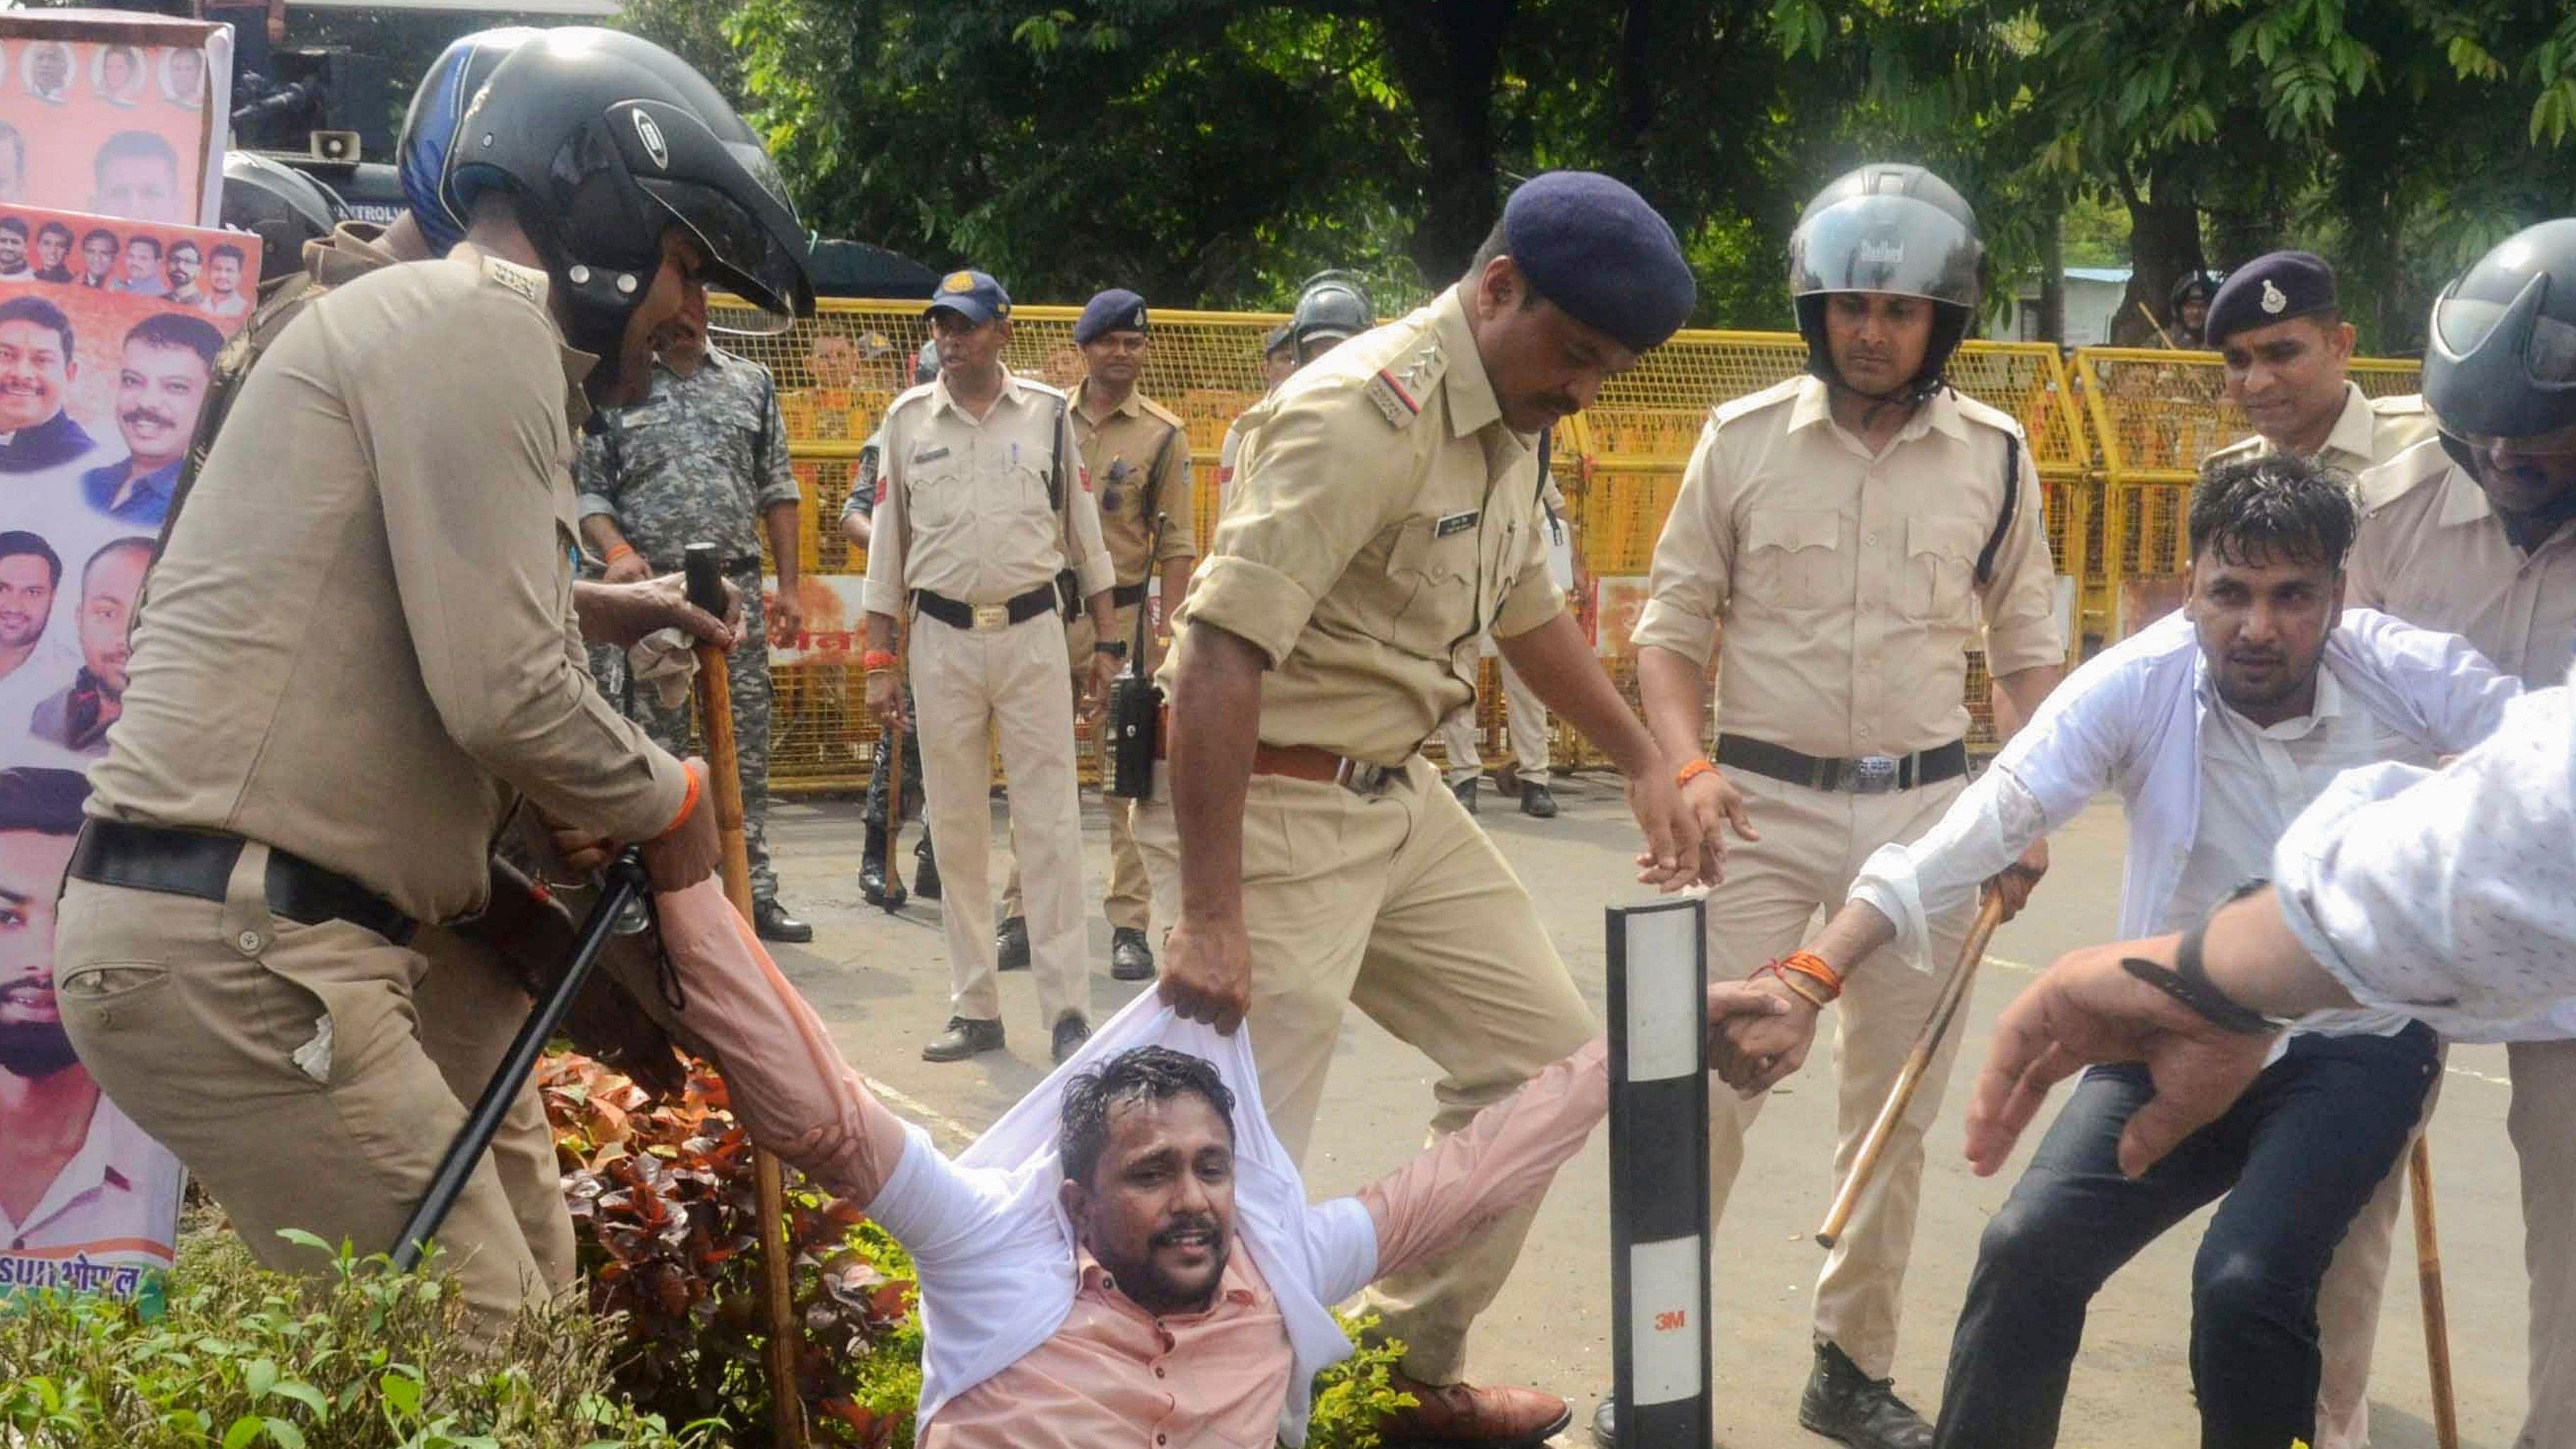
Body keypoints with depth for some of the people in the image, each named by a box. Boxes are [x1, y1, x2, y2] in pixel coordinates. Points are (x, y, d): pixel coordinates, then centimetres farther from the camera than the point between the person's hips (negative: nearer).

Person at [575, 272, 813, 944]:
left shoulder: (752, 383, 11)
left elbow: (777, 491, 11)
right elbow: (589, 488, 2)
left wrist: (788, 585, 5)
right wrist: (616, 551, -16)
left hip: (737, 591, 2)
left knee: (747, 750, 4)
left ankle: (755, 893, 10)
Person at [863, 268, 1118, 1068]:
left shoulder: (1048, 413, 3)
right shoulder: (907, 419, 6)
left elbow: (1084, 531, 8)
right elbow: (888, 543, 9)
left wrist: (1106, 645, 6)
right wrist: (879, 662, 5)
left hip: (1032, 633, -1)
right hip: (941, 639, 2)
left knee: (1048, 821, -4)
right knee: (957, 828, 5)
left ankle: (1068, 1010, -3)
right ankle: (974, 1008, 13)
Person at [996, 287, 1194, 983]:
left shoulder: (1163, 434, 1)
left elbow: (1178, 546, -1)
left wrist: (1165, 634, -9)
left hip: (1121, 619, -2)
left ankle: (1130, 926, 3)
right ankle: (1021, 916, 14)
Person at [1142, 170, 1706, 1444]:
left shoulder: (1508, 417, 7)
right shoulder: (1368, 414, -23)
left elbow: (1527, 609, 25)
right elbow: (1219, 657, -29)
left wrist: (1645, 764, 28)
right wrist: (1211, 917, -32)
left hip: (1398, 796, 10)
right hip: (1274, 809, -10)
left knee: (1540, 1051, 16)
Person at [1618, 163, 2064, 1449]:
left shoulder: (1993, 457, 2)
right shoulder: (1742, 439, -1)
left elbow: (2026, 646, 11)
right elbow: (1671, 625, 3)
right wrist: (1689, 766, -12)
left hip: (1923, 810, 2)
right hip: (1765, 806, -2)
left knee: (1892, 1107, 9)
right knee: (1711, 1087, -6)